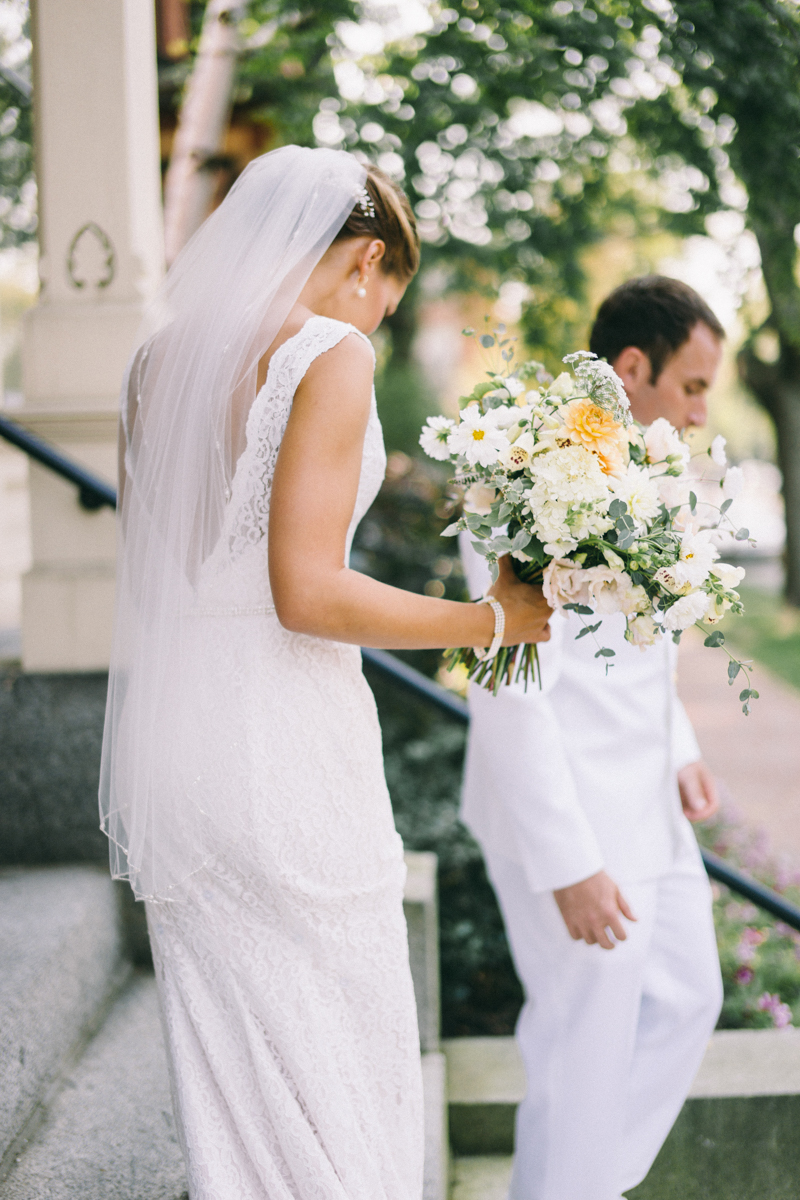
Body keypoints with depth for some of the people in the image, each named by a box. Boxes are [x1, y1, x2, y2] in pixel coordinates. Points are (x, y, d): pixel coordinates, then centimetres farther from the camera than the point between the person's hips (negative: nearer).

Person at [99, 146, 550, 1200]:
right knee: (343, 1070, 5)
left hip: (165, 727, 8)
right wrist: (497, 618, -10)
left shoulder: (162, 354, 12)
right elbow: (307, 593, -19)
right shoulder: (329, 353, -11)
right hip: (281, 741, -8)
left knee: (223, 1057, 15)